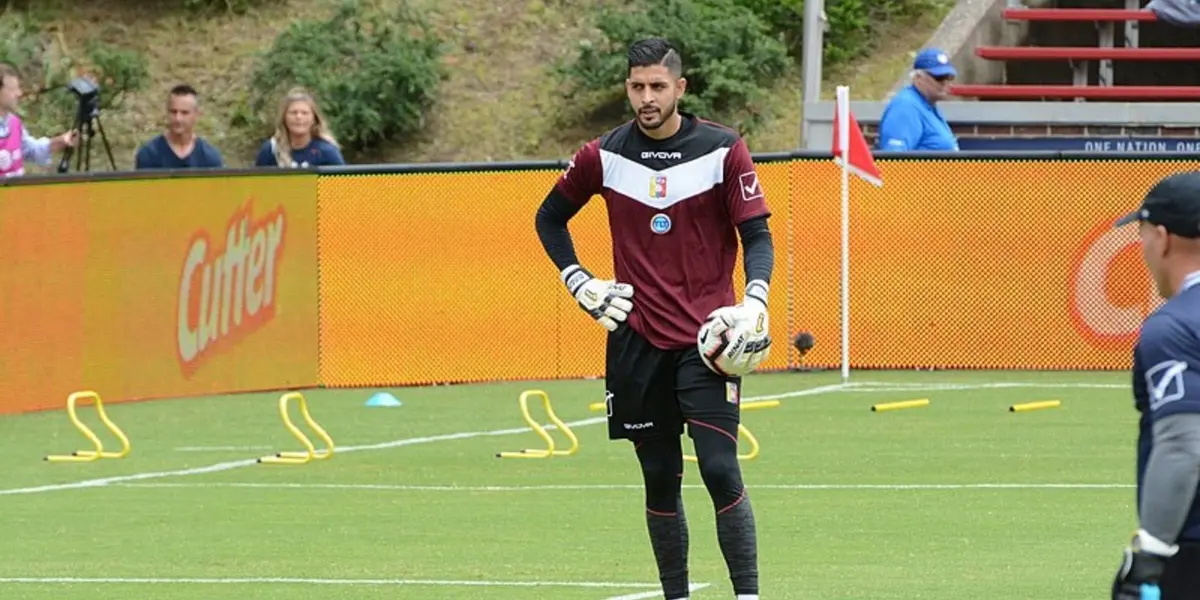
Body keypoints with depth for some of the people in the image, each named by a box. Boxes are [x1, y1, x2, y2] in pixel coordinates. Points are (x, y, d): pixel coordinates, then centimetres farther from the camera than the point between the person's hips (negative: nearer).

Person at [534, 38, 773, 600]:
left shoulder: (723, 150, -4)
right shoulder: (603, 156, 2)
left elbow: (757, 235, -3)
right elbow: (550, 217, 18)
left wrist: (755, 301, -20)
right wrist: (579, 284, 6)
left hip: (706, 338, -3)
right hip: (636, 339, 3)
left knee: (720, 468, -14)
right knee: (660, 479, 7)